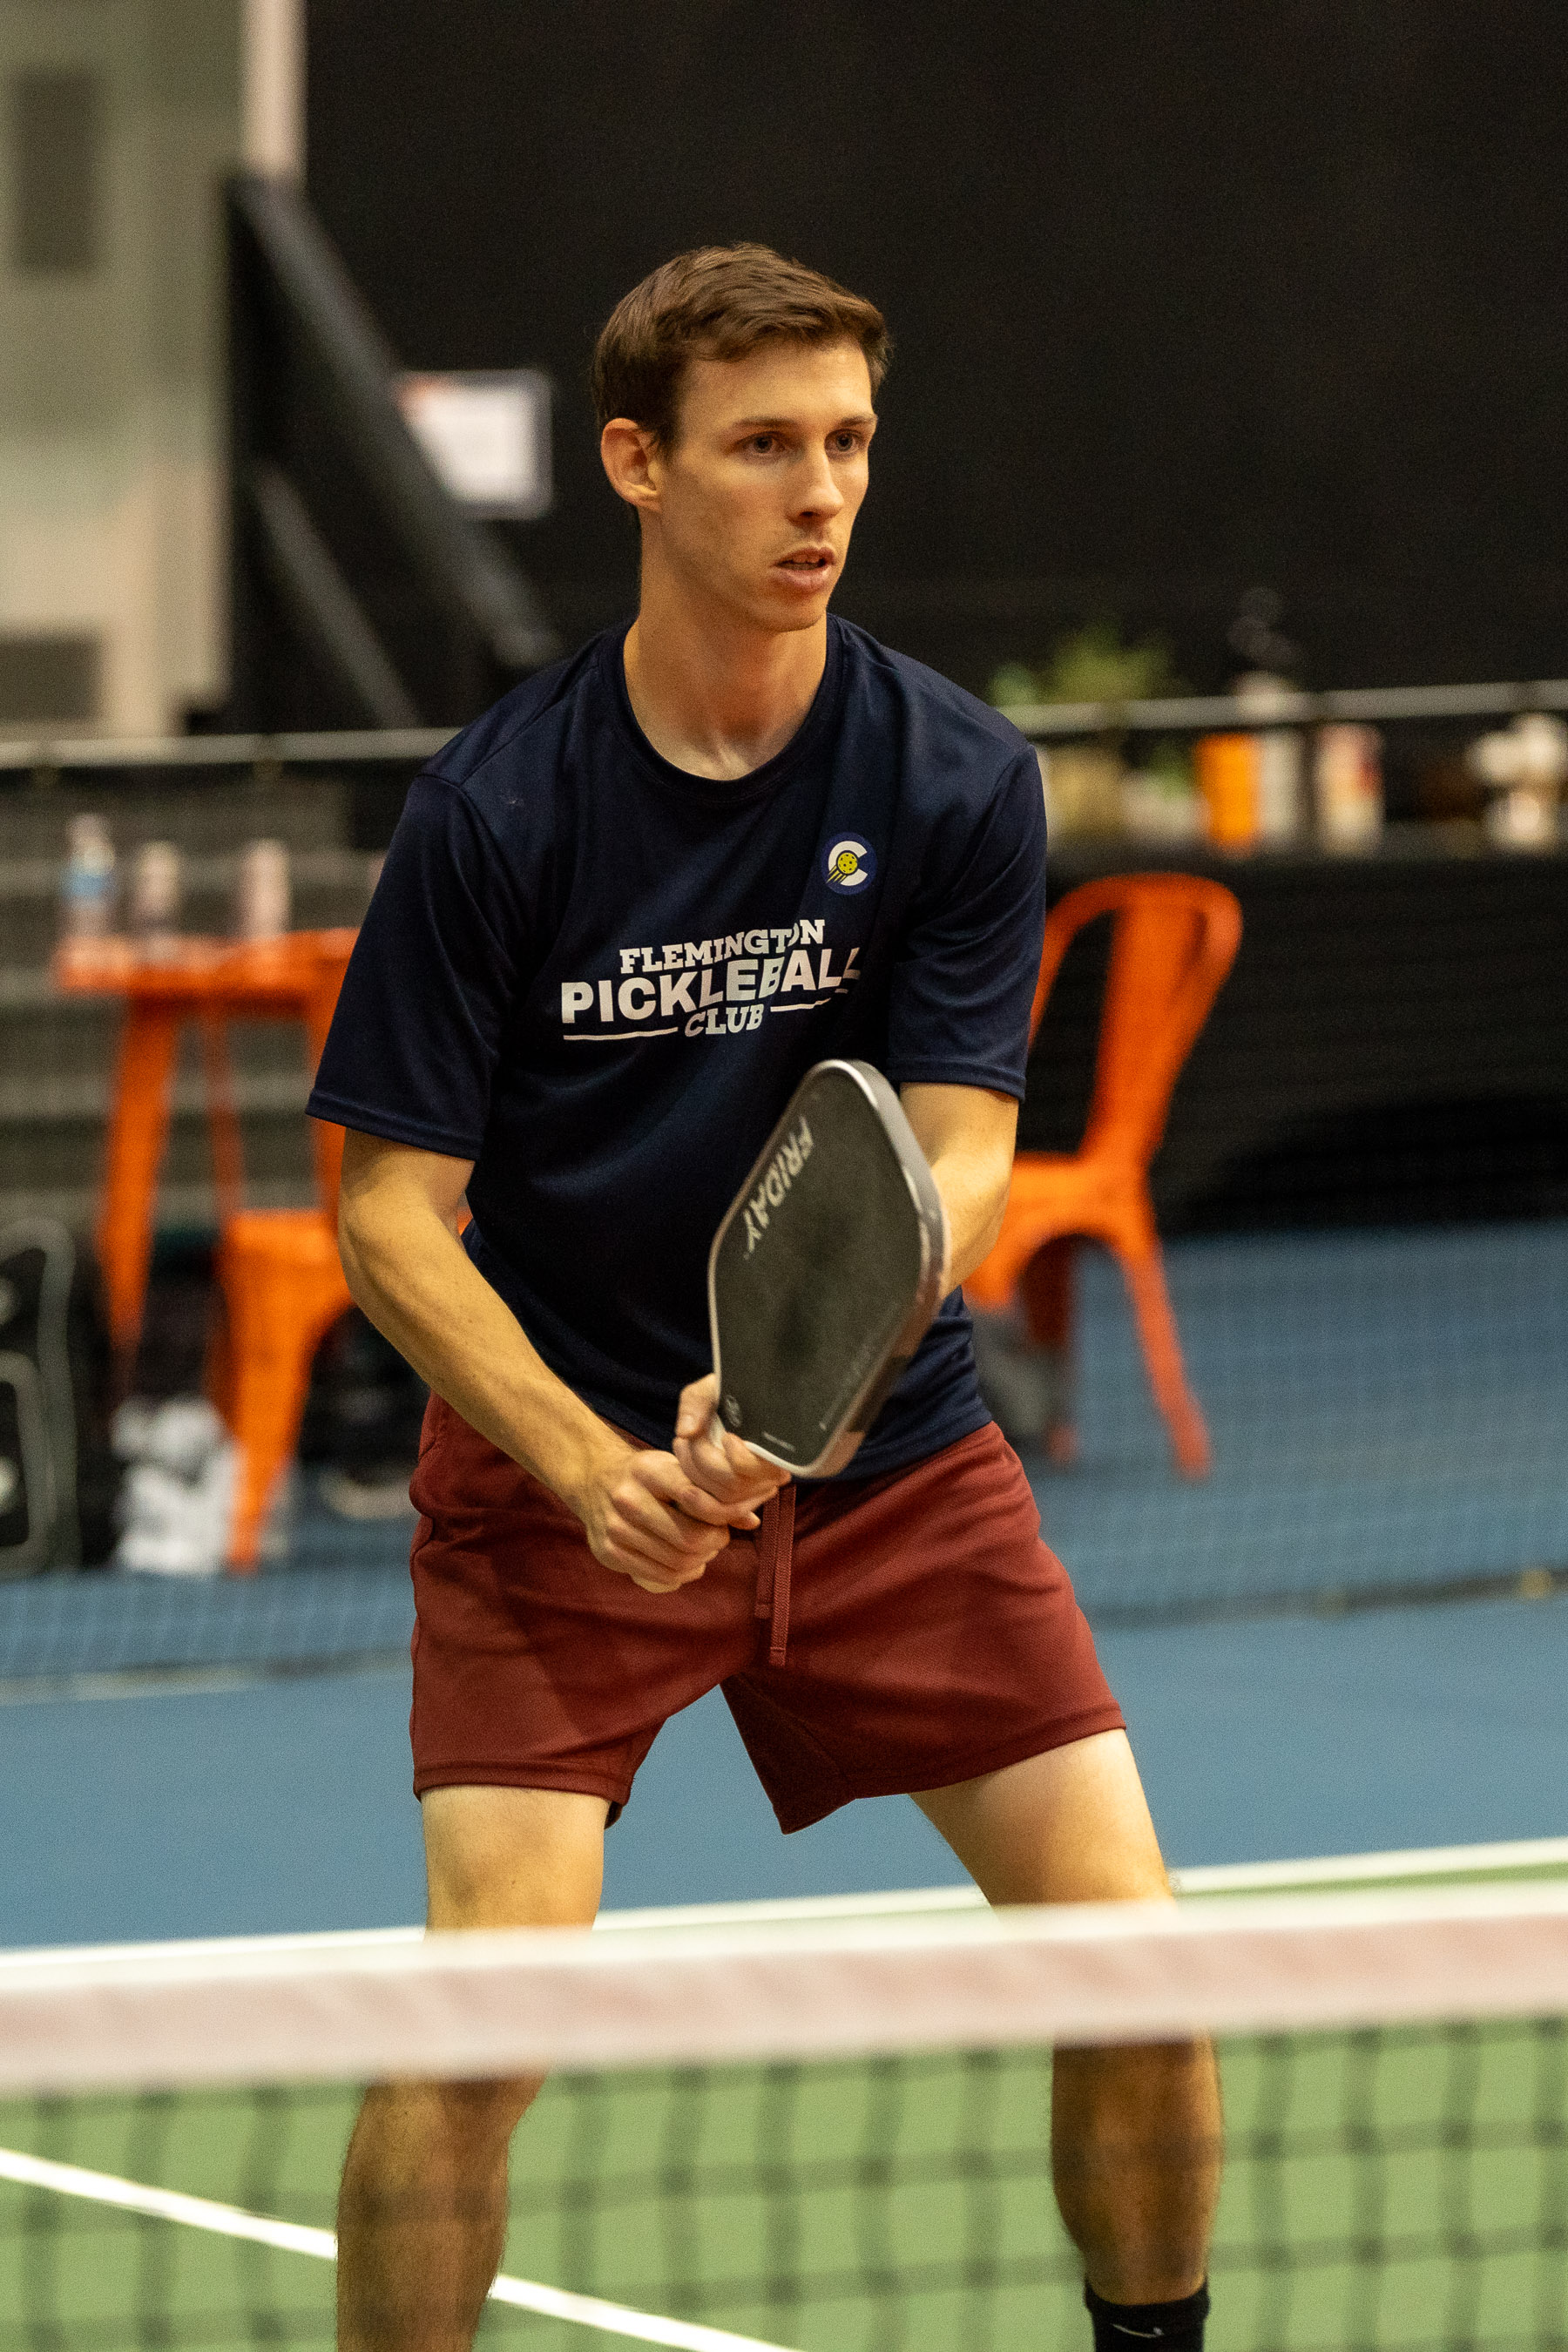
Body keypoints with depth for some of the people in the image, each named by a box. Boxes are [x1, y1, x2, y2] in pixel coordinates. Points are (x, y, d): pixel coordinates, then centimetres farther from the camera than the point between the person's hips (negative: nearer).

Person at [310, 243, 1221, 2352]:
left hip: (892, 1459, 2)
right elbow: (395, 1210, -10)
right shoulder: (496, 810, -12)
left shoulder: (958, 780, -7)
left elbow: (954, 1160, -12)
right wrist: (593, 1467, -24)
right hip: (559, 1468, -2)